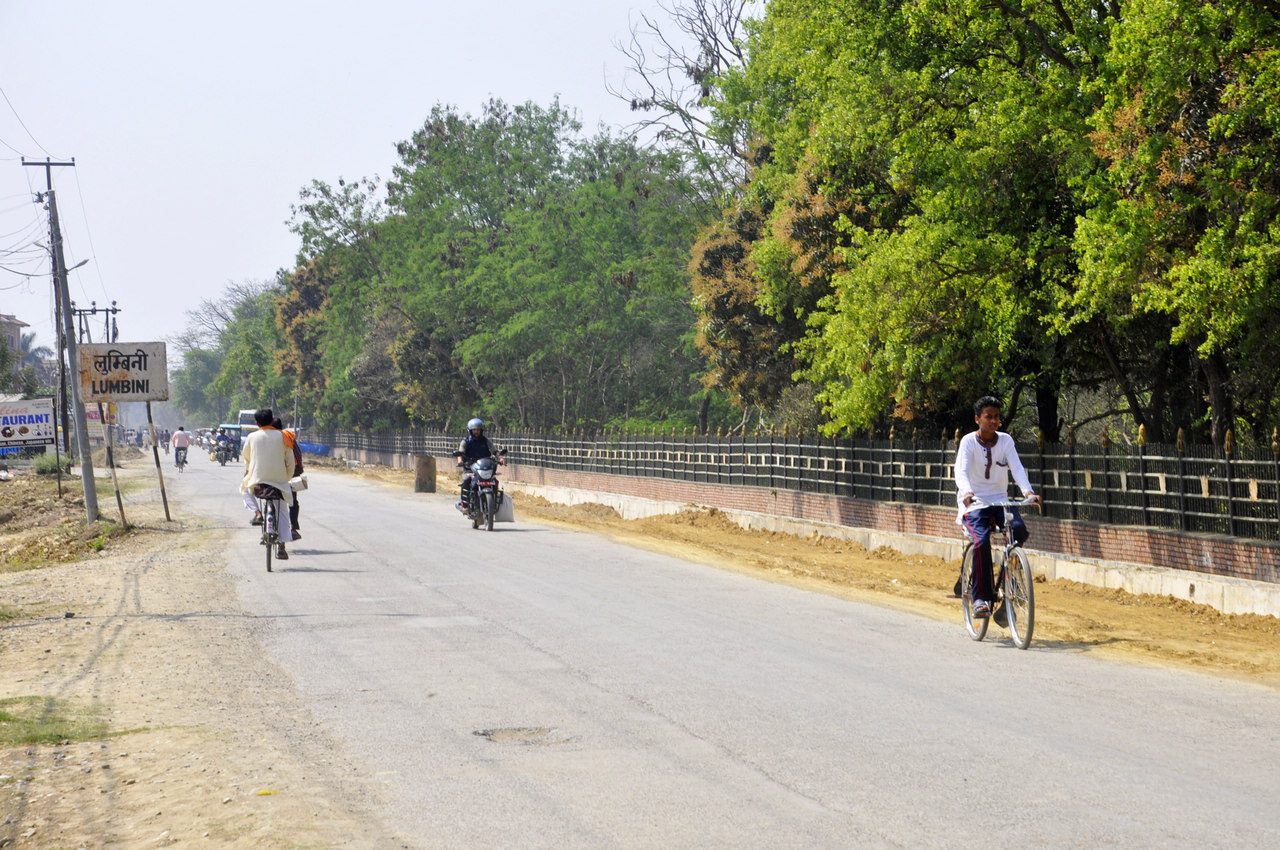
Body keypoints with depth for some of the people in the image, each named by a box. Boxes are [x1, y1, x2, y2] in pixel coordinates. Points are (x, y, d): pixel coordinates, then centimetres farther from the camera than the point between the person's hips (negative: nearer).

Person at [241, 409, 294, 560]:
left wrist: (248, 470, 39)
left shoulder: (252, 437, 4)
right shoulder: (281, 436, 3)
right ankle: (281, 547, 0)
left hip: (257, 480, 0)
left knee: (245, 487, 33)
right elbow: (290, 460, 5)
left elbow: (245, 455, 20)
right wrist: (287, 478, 19)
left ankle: (257, 513, 10)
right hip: (279, 480, 0)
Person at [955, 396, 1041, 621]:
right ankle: (981, 598, -17)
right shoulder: (969, 441, -6)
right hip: (975, 502, -3)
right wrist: (967, 491, -41)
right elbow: (961, 471, -20)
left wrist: (1028, 492, -28)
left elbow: (1017, 468, -10)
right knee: (982, 541, -27)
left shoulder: (1006, 440, 2)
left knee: (1019, 529, -26)